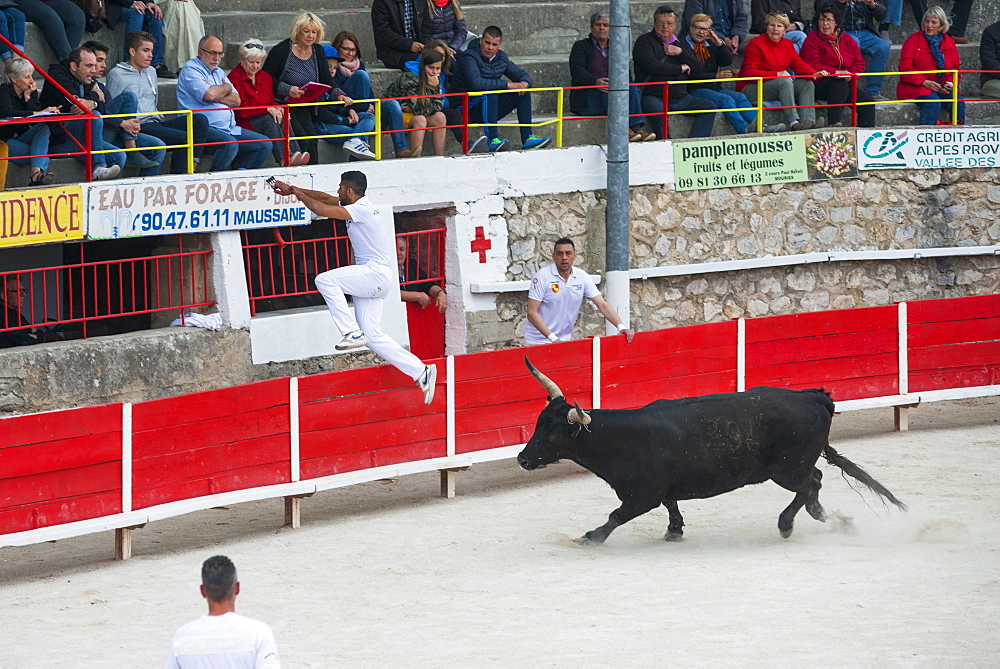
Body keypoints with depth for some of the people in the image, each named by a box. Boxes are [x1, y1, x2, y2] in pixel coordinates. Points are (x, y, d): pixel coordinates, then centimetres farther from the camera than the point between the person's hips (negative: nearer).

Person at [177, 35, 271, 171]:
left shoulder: (219, 72, 23)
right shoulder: (190, 70, -2)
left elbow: (236, 100, 11)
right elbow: (209, 94, -20)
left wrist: (216, 96, -8)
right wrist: (226, 88, 3)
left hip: (229, 129, 8)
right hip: (204, 129, -8)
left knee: (265, 144, -1)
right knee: (230, 144, -36)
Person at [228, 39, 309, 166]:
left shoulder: (265, 77, 19)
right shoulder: (235, 78, -5)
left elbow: (271, 101, 18)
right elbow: (241, 110, -13)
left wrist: (278, 108, -8)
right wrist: (267, 109, -20)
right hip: (245, 122, -6)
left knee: (282, 119, -26)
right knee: (269, 120, -33)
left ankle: (295, 154, -45)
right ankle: (283, 159, -47)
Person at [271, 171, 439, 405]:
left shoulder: (363, 209, -14)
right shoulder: (359, 206, 15)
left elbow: (322, 210, -19)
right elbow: (325, 198, 25)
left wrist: (300, 195, -4)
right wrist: (292, 190, 23)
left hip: (377, 272, -10)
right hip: (371, 278, 10)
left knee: (325, 280, -21)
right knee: (373, 336, 2)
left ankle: (353, 333, -21)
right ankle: (421, 372, 3)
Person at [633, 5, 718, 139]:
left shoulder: (681, 44, 21)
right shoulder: (644, 41, 4)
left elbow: (698, 68, 12)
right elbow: (652, 65, -14)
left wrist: (680, 52, -3)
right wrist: (680, 68, -4)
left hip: (680, 98, 6)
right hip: (653, 97, -6)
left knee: (709, 107, -10)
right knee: (658, 111, -38)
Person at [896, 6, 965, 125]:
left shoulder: (949, 42, 14)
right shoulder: (913, 40, 1)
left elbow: (955, 67, 15)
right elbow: (905, 69, -6)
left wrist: (950, 83, -7)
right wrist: (925, 82, -18)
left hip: (942, 87, 4)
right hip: (915, 88, -4)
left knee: (958, 102, -24)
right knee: (933, 103, -34)